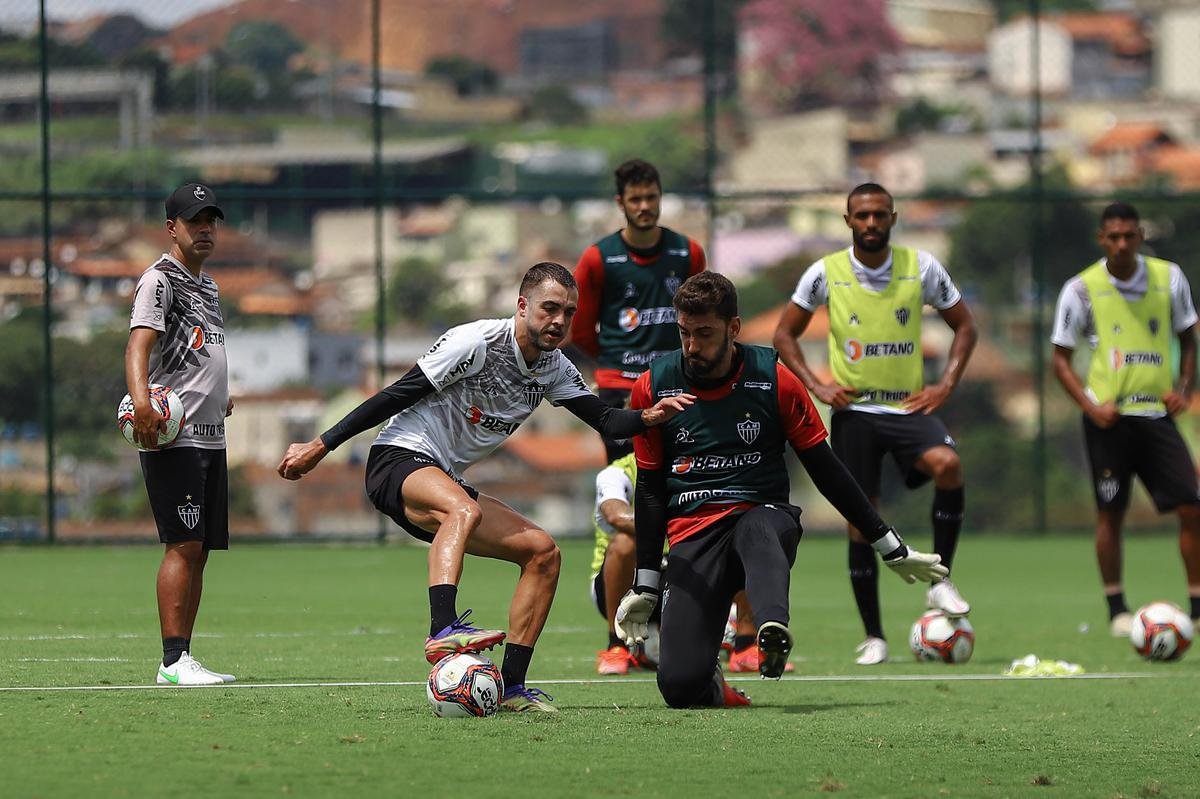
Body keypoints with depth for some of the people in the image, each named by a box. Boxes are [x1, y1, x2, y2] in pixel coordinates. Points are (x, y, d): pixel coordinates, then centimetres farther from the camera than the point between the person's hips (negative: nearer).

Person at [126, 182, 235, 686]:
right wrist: (141, 402, -37)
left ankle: (182, 660, 9)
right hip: (173, 437, -9)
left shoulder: (207, 285, 20)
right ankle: (174, 660, -15)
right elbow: (138, 345, -22)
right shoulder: (160, 280, -8)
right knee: (184, 545, -14)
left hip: (210, 437, 9)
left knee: (199, 549, 7)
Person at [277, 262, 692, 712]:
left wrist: (647, 418, -16)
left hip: (446, 482, 8)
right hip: (398, 460, -8)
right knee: (463, 510, -39)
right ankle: (443, 631, -58)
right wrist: (321, 446, -11)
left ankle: (511, 687, -5)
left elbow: (605, 421, 7)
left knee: (543, 551, -2)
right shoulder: (477, 343, -15)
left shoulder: (554, 368, 7)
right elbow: (396, 396, -13)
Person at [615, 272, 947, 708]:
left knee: (758, 531, -43)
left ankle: (774, 630, -70)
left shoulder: (774, 380, 0)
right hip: (692, 530, 1)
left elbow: (826, 470, 8)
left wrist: (892, 549, 10)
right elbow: (650, 489, 12)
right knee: (679, 684, -20)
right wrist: (644, 586, 11)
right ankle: (716, 690, 16)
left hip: (763, 513, -1)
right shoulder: (653, 387, 4)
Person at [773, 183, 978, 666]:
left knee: (947, 464, -30)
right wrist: (815, 386, -4)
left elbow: (964, 326, 9)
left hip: (909, 407, 0)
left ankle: (941, 582, -14)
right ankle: (873, 637, 8)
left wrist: (946, 385, -2)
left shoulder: (921, 267, -1)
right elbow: (785, 334, 9)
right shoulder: (826, 273, -2)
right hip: (854, 410, 0)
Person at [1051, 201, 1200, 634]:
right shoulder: (1082, 289, -4)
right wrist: (1090, 406, -12)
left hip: (1157, 413, 2)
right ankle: (1117, 610, 12)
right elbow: (1061, 358, 2)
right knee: (1110, 513, 1)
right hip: (1109, 415, -2)